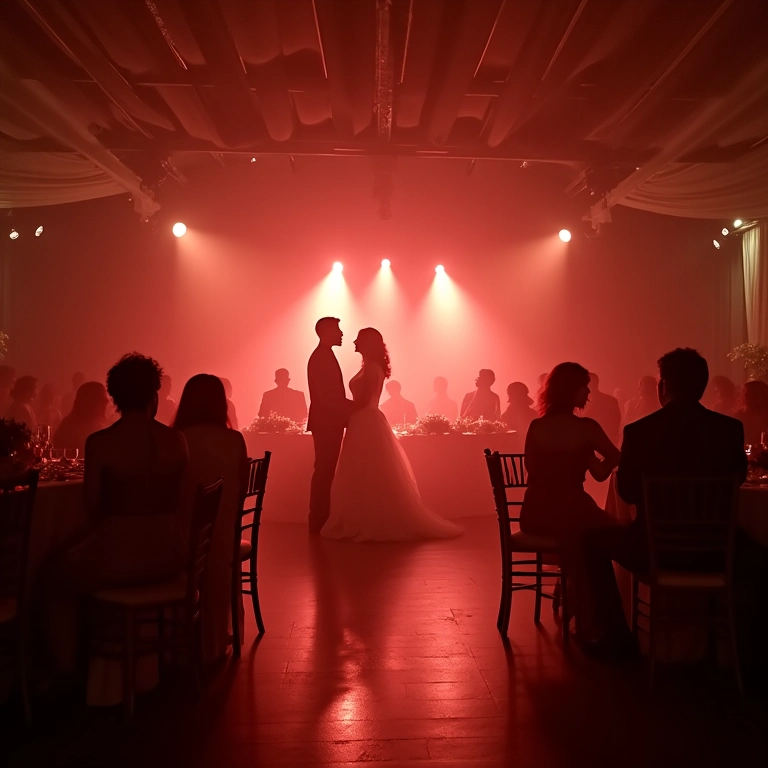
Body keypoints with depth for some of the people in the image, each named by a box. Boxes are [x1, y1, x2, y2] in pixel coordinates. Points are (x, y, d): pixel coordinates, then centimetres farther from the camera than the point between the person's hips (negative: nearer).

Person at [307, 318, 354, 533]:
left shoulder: (325, 356, 17)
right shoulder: (321, 357, -14)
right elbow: (326, 395, -21)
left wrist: (351, 407, 9)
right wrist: (351, 410, -14)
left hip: (330, 421, 10)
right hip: (326, 422, -10)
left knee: (325, 471, 12)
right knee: (324, 471, -5)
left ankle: (321, 519, 18)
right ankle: (318, 520, 1)